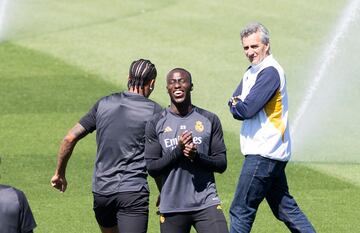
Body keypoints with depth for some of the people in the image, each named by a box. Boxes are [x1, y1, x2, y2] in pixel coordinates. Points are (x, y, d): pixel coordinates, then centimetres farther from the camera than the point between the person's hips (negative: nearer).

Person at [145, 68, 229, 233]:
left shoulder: (209, 120, 7)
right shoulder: (155, 124, 5)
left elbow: (221, 164, 5)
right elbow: (152, 168, 0)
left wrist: (197, 156, -14)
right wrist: (178, 151, -13)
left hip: (206, 204, 0)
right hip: (171, 206, 0)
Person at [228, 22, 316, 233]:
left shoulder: (269, 72, -15)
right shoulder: (254, 70, 16)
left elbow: (246, 110, -22)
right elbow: (235, 100, 18)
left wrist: (236, 106, 0)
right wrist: (239, 105, -5)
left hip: (263, 154, -10)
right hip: (273, 152, 10)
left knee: (241, 211, -6)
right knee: (285, 208, 13)